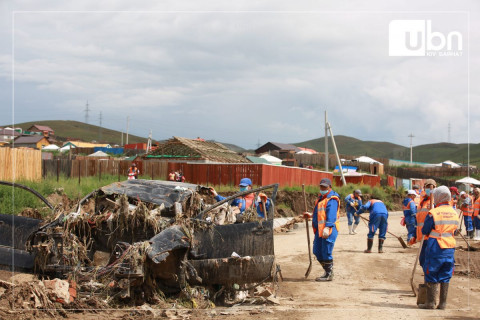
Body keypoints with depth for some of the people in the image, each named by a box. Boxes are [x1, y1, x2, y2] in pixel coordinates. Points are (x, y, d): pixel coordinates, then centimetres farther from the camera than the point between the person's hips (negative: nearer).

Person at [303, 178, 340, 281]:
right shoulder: (321, 197, 21)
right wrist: (311, 215, 33)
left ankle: (329, 275, 2)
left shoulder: (332, 199, -11)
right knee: (317, 252, 12)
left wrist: (327, 227, -31)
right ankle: (327, 272, 23)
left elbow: (331, 215, -22)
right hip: (319, 230, 10)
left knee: (326, 252, -8)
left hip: (328, 230, -10)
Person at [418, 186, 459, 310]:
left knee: (431, 275, 4)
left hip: (435, 248, -5)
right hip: (450, 248, 5)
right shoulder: (454, 213, 4)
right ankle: (443, 303, 13)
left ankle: (430, 302, 6)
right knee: (445, 276, 11)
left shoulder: (433, 213, -14)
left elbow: (424, 231, -7)